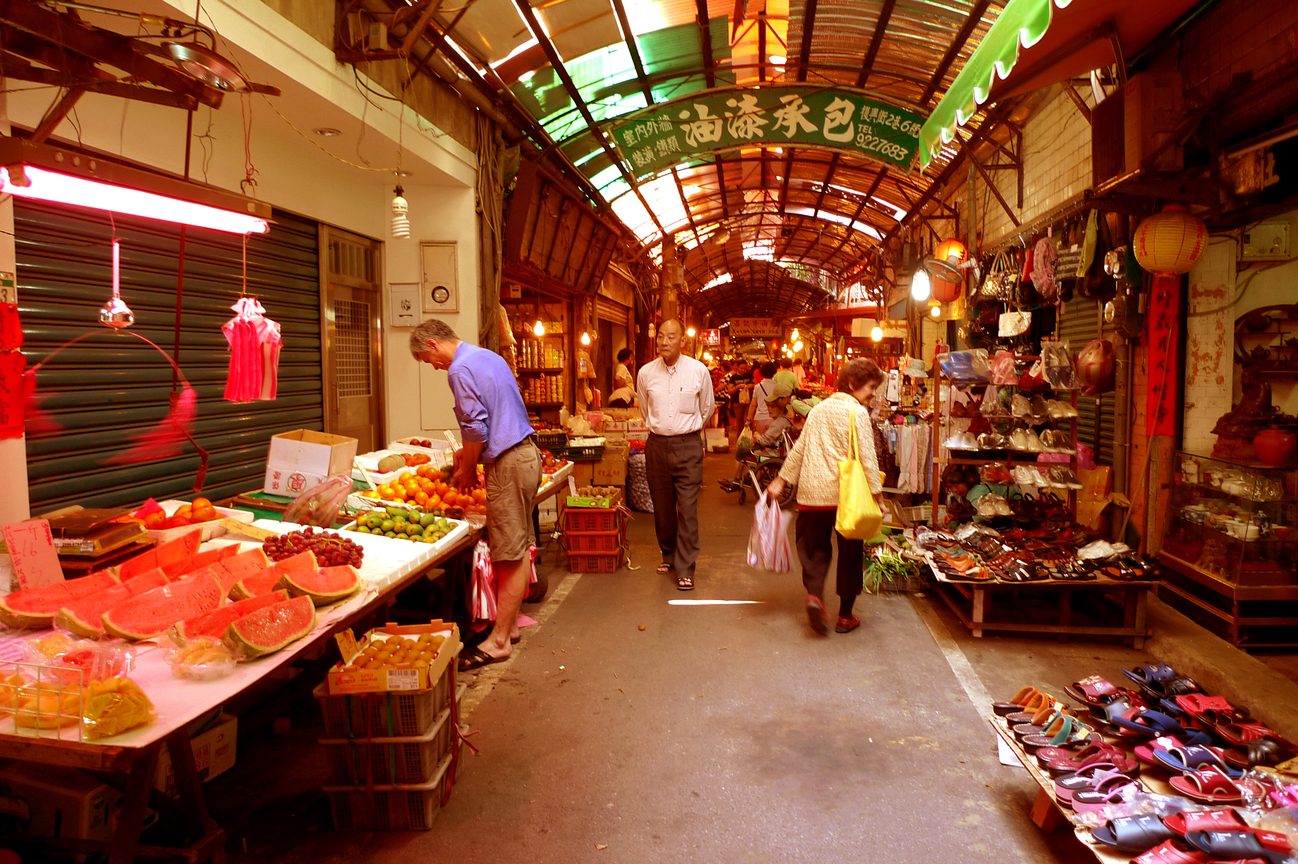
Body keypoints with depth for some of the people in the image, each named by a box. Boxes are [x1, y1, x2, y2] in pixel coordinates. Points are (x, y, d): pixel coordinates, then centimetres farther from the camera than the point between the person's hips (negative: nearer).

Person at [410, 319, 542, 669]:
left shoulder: (460, 369, -13)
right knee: (519, 547, 15)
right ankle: (509, 623, 25)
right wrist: (468, 452, 25)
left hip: (509, 463, -10)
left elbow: (475, 427, -16)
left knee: (510, 555, -4)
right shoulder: (488, 357, 17)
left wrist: (467, 470, -2)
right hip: (527, 452, 10)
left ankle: (499, 641, 4)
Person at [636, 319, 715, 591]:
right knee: (662, 506, 11)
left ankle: (685, 569, 1)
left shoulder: (698, 370, -5)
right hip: (657, 444, 2)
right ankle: (669, 554, 31)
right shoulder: (646, 372, 0)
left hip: (688, 445, -2)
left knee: (688, 509, -6)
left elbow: (707, 408, 11)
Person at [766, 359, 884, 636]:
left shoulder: (818, 409, 13)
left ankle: (814, 595, -11)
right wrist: (876, 493, -8)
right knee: (850, 552, 9)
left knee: (815, 549, 14)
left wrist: (780, 481, 20)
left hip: (812, 492, 5)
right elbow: (867, 457, -11)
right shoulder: (857, 412, -6)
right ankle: (845, 615, 15)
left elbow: (799, 449, 15)